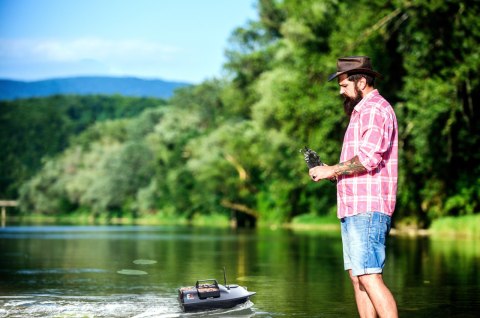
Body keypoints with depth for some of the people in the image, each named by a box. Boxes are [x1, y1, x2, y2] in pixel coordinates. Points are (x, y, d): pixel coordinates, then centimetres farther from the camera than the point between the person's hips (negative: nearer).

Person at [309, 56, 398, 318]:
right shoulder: (361, 111, 25)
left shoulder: (375, 109, -8)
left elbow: (368, 157, -20)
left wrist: (331, 170, -11)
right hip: (355, 208, 10)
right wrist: (334, 175, 13)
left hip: (367, 209, -10)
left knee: (369, 277, -15)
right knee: (357, 277, 8)